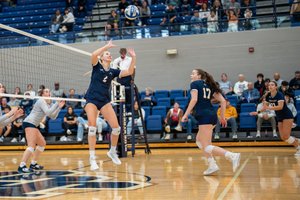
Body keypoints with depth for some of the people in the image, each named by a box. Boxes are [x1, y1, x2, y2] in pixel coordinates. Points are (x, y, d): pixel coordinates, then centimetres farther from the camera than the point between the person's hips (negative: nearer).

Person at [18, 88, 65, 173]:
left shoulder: (47, 104, 20)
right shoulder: (41, 101, -8)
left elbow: (53, 116, 18)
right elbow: (48, 112, -21)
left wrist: (59, 107, 9)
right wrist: (56, 103, -15)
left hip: (33, 125, 10)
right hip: (29, 123, -10)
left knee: (42, 143, 16)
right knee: (32, 145, -21)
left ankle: (33, 164, 20)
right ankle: (21, 166, -28)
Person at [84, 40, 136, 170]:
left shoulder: (113, 71, 13)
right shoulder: (97, 66, 4)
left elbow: (129, 72, 4)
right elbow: (93, 55, -17)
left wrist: (133, 58, -3)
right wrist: (107, 46, -14)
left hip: (105, 101, 4)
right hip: (92, 99, -4)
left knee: (116, 127, -7)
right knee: (92, 127, -18)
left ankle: (112, 152, 17)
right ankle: (92, 158, -11)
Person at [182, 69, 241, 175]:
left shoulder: (195, 84, 4)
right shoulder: (209, 86, 22)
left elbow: (194, 99, -11)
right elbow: (223, 101, 15)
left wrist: (186, 114, -10)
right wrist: (222, 117, 19)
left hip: (204, 116, -8)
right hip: (212, 115, 8)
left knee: (206, 147, -7)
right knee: (199, 141, 22)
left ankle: (233, 156, -22)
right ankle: (212, 165, 13)